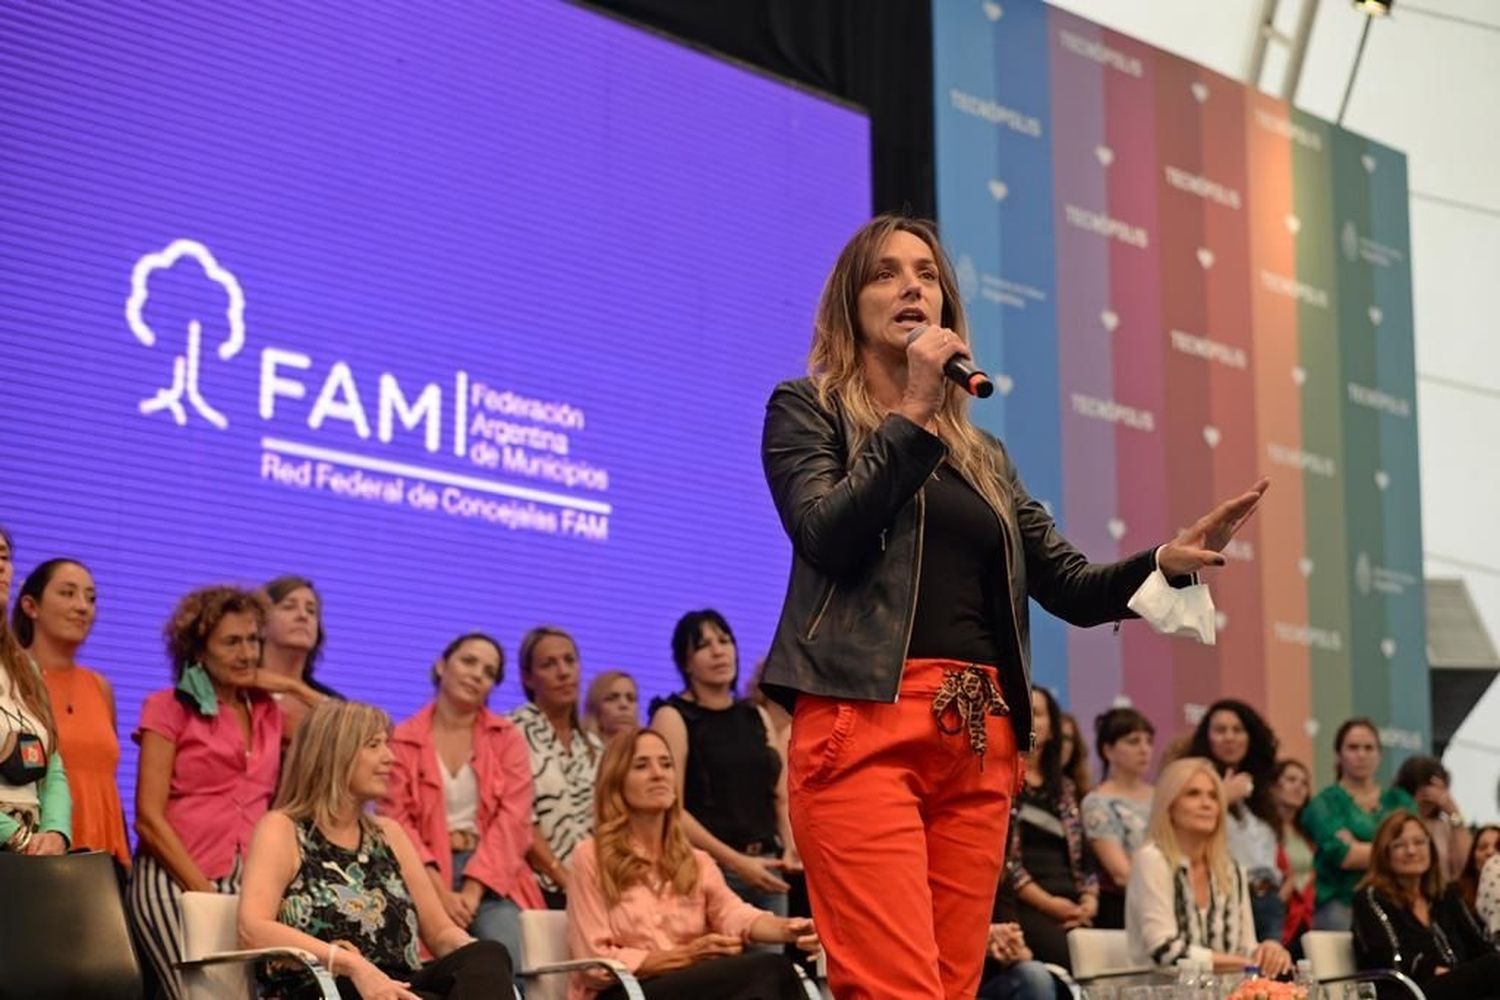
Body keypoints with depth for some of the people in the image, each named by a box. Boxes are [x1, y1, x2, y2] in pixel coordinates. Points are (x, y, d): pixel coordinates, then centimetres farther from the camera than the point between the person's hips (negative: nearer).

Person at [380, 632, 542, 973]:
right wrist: (438, 890, -15)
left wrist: (474, 888, -12)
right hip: (428, 877, -1)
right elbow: (396, 823, 0)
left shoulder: (507, 737, 13)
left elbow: (512, 819, 2)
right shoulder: (402, 741, 8)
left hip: (489, 876, 1)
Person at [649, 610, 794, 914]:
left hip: (767, 868, 5)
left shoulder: (757, 717, 17)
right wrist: (736, 861, -15)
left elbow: (781, 797, 17)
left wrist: (791, 848, -3)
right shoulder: (673, 717, 0)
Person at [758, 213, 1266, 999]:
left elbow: (1071, 586, 16)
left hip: (977, 741, 6)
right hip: (863, 721, -6)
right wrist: (912, 414, -8)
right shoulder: (807, 409, 10)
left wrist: (1168, 562, -2)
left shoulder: (983, 456, 23)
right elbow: (825, 534, -9)